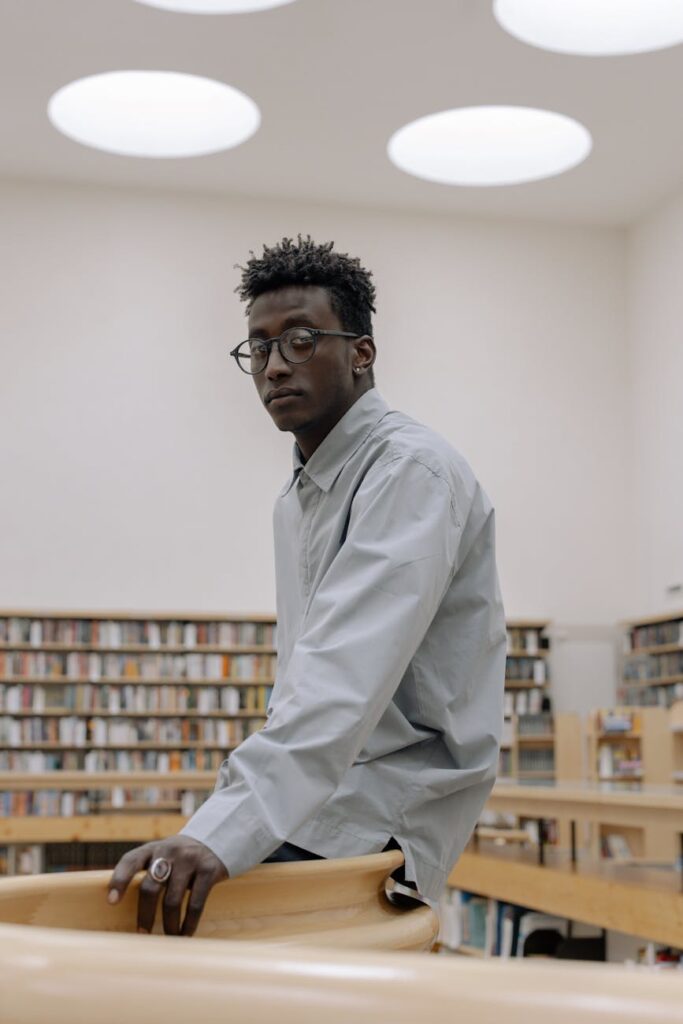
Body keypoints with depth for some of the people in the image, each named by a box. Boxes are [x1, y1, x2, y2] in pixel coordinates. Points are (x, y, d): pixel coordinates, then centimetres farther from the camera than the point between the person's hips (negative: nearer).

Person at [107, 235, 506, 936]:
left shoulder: (412, 471, -15)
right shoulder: (295, 499, 18)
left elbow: (347, 675, -30)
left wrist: (221, 832, -39)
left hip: (382, 818, -9)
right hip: (312, 800, 9)